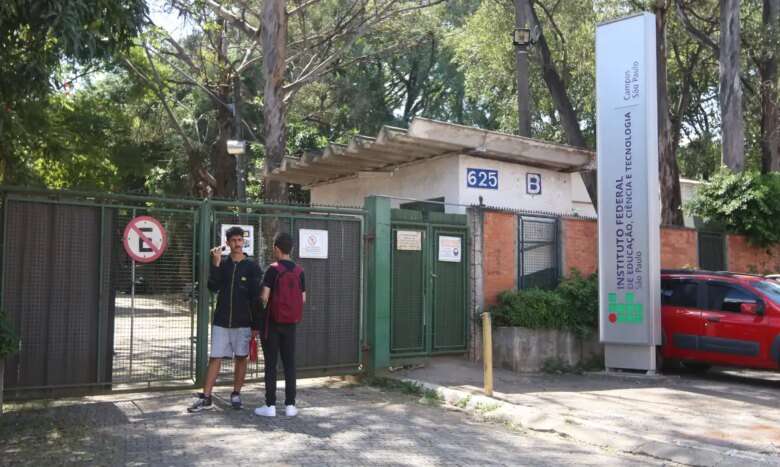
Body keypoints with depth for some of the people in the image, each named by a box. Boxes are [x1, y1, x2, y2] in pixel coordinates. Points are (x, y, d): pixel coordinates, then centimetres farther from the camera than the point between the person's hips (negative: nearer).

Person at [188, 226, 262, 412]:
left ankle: (236, 394, 20)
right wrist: (216, 263, -18)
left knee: (241, 358, 7)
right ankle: (206, 398, 6)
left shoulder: (252, 267, -2)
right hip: (221, 321, 2)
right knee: (215, 358, 1)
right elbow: (213, 287, -8)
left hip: (243, 322, -1)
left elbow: (256, 297, -3)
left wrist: (256, 324, -6)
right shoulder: (222, 263, 5)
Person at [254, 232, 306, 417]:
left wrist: (259, 297, 6)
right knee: (289, 363, 8)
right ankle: (290, 405, 10)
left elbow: (264, 297, -15)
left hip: (273, 321, -4)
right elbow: (303, 299, 3)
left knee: (271, 364, 2)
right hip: (290, 322, 4)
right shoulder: (299, 271, 3)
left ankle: (270, 405, 5)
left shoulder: (273, 269, -10)